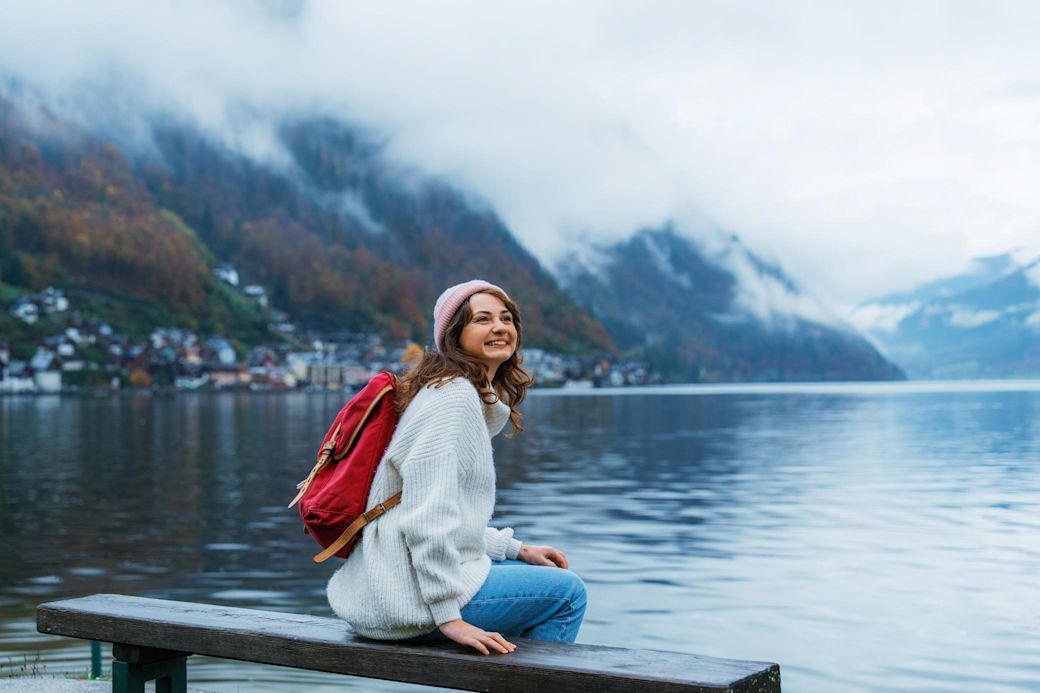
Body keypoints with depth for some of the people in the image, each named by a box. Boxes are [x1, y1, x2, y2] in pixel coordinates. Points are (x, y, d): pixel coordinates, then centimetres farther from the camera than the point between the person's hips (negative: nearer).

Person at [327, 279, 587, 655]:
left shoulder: (473, 398, 15)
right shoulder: (454, 395, -15)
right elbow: (427, 514, -24)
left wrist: (518, 549, 15)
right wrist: (448, 616, -24)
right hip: (409, 598, -10)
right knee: (567, 592, 0)